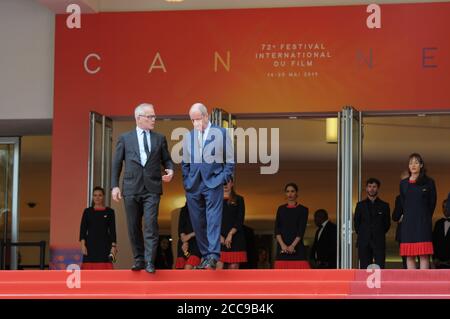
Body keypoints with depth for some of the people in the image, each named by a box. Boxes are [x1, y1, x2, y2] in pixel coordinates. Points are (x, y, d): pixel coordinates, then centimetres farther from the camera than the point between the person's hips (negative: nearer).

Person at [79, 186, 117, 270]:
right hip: (90, 245, 1)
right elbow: (83, 229, 5)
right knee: (89, 269, -5)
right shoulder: (87, 211, 8)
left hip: (104, 245, -1)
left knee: (104, 268, -9)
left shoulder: (109, 212, 6)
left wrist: (113, 246, -3)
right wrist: (83, 245, -6)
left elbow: (112, 230, 5)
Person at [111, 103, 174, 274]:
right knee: (134, 227, 6)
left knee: (151, 226, -11)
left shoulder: (159, 138, 9)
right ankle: (139, 260, 18)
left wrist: (170, 170, -8)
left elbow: (166, 159, 14)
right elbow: (117, 163, 6)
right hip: (132, 189, 0)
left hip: (152, 189, 0)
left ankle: (149, 262, -11)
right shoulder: (125, 138, 6)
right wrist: (115, 185, 0)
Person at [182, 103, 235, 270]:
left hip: (213, 183, -4)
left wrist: (224, 179, -4)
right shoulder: (188, 136, 13)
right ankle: (205, 255, 10)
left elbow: (229, 160, 5)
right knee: (197, 222, 3)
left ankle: (213, 256, -16)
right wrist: (186, 182, 8)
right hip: (193, 185, 4)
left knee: (213, 220, -11)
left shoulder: (221, 133, 4)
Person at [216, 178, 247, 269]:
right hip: (218, 238, 0)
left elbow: (240, 220, 2)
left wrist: (231, 234, -12)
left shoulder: (238, 199, 12)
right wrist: (218, 235, -9)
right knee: (219, 268, -12)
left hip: (235, 237, 0)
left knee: (233, 267, -4)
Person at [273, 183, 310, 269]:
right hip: (282, 247, 2)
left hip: (297, 247, -2)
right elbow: (277, 229, 5)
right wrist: (282, 244, -11)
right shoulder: (281, 209, 15)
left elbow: (301, 230, -3)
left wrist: (293, 245, -16)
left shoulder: (303, 209, 6)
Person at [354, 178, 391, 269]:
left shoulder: (384, 206, 9)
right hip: (364, 243, 1)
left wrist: (379, 234, 8)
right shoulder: (360, 205, 12)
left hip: (379, 242, -1)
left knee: (380, 268, -9)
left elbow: (387, 224, 12)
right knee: (364, 267, -1)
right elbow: (356, 222, 14)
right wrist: (362, 235, 8)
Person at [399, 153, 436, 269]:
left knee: (424, 255, -9)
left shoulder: (428, 182, 3)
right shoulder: (403, 183, 12)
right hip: (408, 222, 3)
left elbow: (432, 203, 8)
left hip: (423, 221, -3)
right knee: (409, 256, -1)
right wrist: (408, 216, 15)